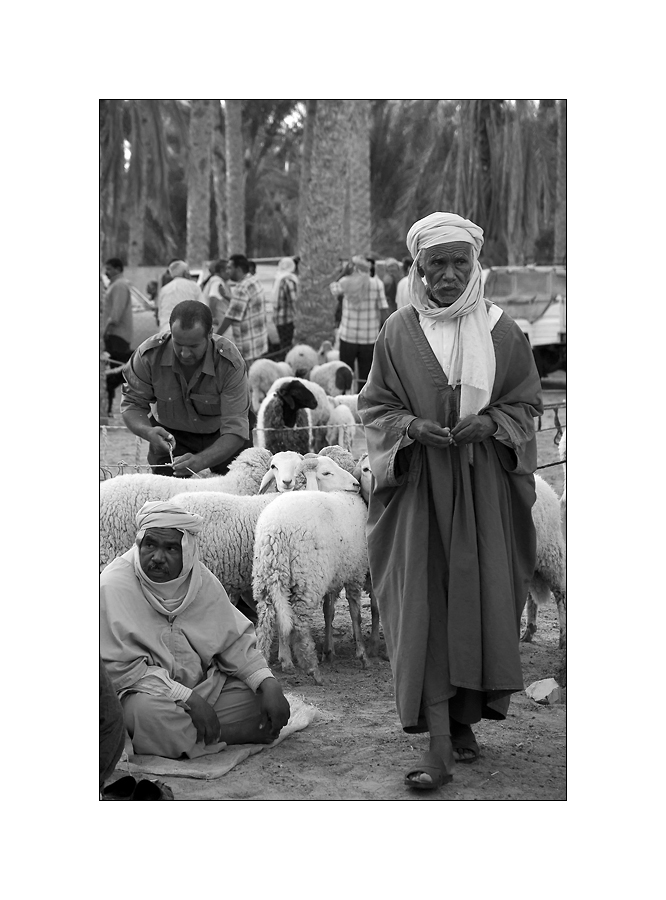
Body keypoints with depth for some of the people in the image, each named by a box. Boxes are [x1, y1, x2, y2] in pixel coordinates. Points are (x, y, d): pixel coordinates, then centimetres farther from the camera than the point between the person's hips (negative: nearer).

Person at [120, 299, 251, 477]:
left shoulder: (230, 364, -31)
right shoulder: (149, 355, -26)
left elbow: (235, 430, -32)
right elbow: (132, 404, -13)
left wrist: (200, 461, -50)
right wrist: (148, 432, -38)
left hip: (221, 438, -1)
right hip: (170, 435, 1)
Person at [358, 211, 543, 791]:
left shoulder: (501, 331, 2)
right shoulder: (400, 332, 1)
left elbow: (528, 402, 8)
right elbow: (375, 405, 6)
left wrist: (490, 422, -11)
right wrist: (411, 426, -14)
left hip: (486, 487, 1)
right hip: (420, 485, -1)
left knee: (481, 603, 4)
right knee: (424, 608, -6)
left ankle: (465, 719, 24)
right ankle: (439, 747, -7)